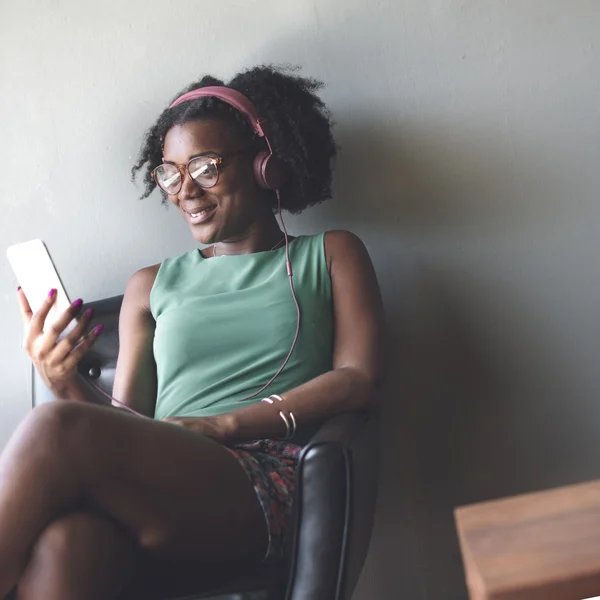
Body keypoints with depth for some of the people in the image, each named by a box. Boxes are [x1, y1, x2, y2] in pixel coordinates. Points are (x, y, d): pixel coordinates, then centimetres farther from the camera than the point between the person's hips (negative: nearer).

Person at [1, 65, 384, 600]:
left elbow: (360, 379, 3)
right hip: (156, 487, 3)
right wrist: (66, 385, -3)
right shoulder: (152, 286, 28)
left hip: (266, 489, -2)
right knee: (62, 546, -38)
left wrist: (222, 423, -8)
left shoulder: (329, 255, 19)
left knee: (56, 431, -31)